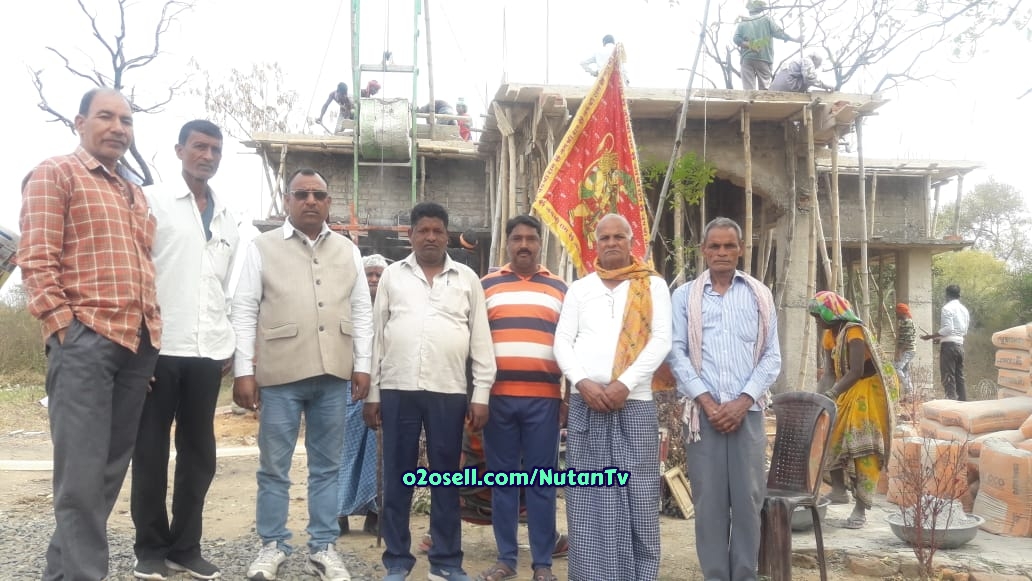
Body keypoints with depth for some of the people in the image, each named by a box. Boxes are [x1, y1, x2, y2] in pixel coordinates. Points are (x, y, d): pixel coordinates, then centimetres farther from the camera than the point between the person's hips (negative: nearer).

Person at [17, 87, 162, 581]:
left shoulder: (135, 192, 22)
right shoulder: (55, 174, 2)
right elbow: (35, 259, -7)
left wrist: (152, 328, 13)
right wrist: (63, 325, -14)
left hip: (139, 341, 7)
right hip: (84, 338, -7)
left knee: (111, 467, 11)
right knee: (82, 471, -6)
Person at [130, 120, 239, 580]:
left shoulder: (228, 218, 17)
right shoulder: (152, 201, 3)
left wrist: (234, 340, 11)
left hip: (208, 350, 4)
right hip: (160, 345, -4)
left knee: (199, 452, 8)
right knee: (150, 450, 4)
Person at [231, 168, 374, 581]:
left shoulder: (348, 251, 12)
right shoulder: (263, 247, 3)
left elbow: (361, 311, 12)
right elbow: (244, 312, 0)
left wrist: (362, 366, 6)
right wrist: (244, 371, -6)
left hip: (333, 375, 3)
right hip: (280, 374, -2)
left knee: (326, 466, 10)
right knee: (273, 467, 7)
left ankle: (322, 548, 21)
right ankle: (272, 546, 22)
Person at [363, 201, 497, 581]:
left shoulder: (467, 279, 8)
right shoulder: (392, 276, 9)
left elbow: (481, 341, 6)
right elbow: (377, 335, 8)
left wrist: (481, 395, 0)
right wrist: (372, 393, 4)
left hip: (449, 392, 0)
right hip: (397, 390, 0)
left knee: (446, 479, 7)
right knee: (396, 479, 7)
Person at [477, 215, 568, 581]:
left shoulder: (560, 289, 11)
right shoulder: (486, 286, 10)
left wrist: (570, 395, 6)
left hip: (544, 398, 0)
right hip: (497, 396, 0)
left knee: (541, 480, 4)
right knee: (502, 479, 7)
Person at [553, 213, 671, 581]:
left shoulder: (653, 285, 7)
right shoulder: (580, 288, 13)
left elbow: (661, 340, -3)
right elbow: (562, 341, 6)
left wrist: (625, 384, -13)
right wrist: (583, 382, -11)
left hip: (635, 403, -2)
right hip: (585, 404, 2)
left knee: (637, 497, 0)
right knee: (587, 499, 3)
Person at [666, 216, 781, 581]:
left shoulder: (760, 295, 11)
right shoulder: (684, 296, 8)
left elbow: (772, 356, 6)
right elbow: (677, 353, 0)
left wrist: (743, 401, -6)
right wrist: (707, 401, -9)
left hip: (748, 411, 1)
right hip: (703, 411, -1)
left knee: (748, 498, 2)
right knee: (709, 500, 1)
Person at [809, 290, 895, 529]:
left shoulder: (854, 331, -20)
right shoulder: (829, 336, 7)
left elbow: (856, 372, -26)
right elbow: (829, 372, 3)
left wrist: (831, 394, -31)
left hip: (865, 393, -9)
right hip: (846, 394, 9)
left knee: (862, 450, -11)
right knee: (830, 439, 9)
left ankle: (860, 511, -10)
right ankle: (839, 490, 20)